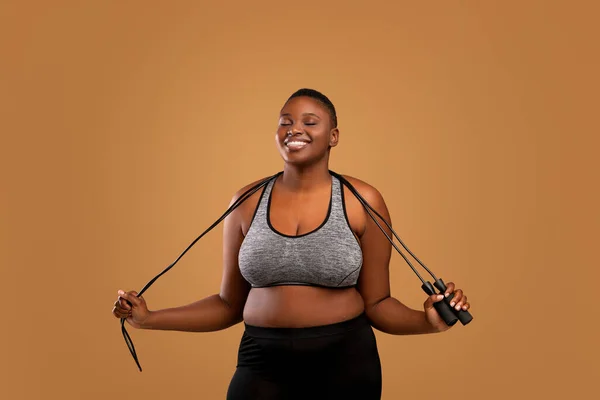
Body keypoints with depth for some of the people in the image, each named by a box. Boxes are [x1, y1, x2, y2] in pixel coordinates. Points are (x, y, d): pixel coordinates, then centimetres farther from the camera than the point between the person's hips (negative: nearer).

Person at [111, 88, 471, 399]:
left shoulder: (362, 201, -5)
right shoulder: (247, 202, 0)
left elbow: (377, 303, -1)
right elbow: (230, 304, 6)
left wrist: (427, 322, -19)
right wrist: (150, 319, 0)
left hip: (345, 360, -1)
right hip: (264, 362, 1)